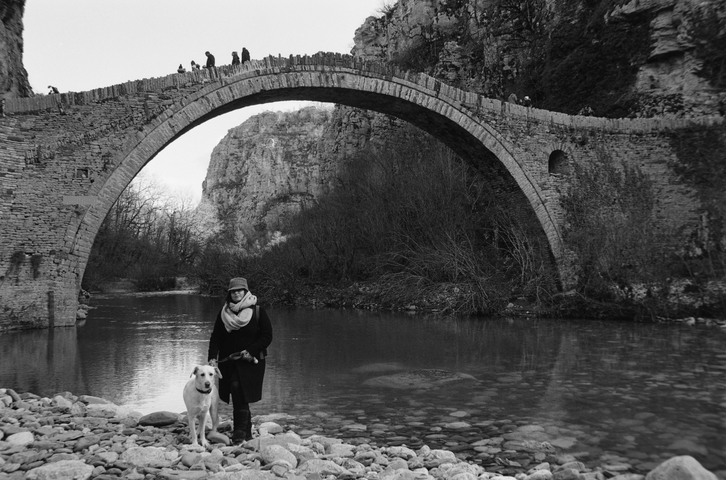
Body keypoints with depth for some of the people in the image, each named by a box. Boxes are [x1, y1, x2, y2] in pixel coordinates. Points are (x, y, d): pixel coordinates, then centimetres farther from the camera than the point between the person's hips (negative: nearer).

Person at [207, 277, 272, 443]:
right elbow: (216, 337, 7)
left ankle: (240, 430, -12)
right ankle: (247, 431, 15)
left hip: (249, 361, -3)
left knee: (238, 388, -19)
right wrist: (212, 357, -7)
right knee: (239, 395, 2)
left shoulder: (258, 311, 0)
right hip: (228, 362, 3)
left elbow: (267, 336, -2)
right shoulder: (224, 313, 10)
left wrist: (250, 351, -13)